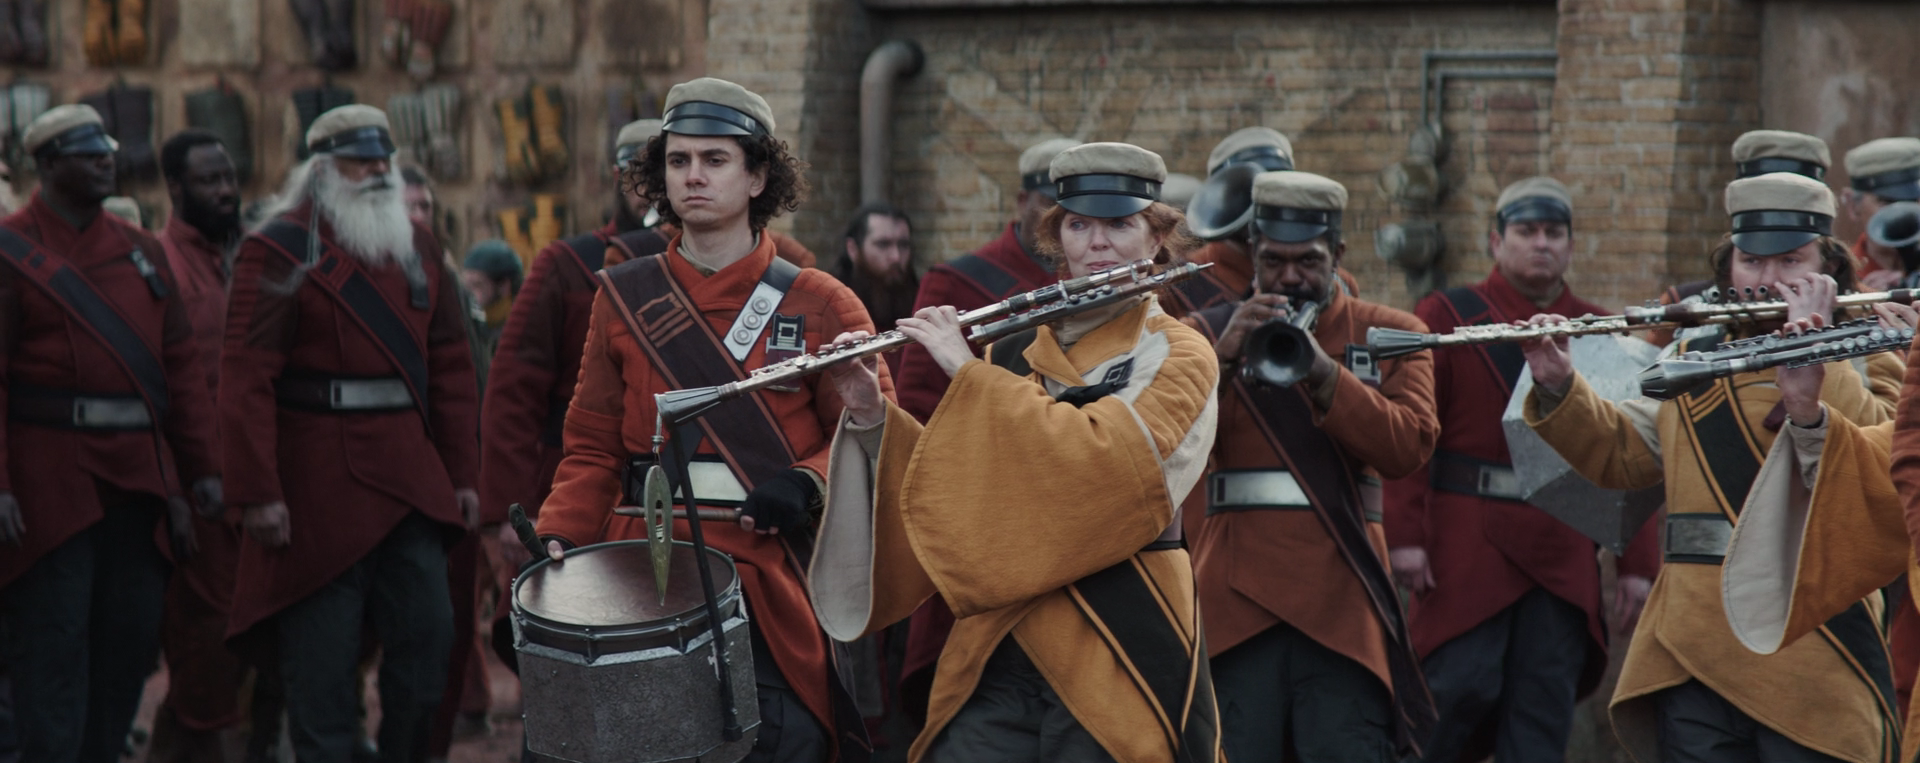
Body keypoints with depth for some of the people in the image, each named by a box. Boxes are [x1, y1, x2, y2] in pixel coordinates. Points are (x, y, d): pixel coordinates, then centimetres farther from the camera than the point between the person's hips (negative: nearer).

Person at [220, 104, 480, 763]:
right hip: (318, 481, -5)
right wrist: (258, 492, -17)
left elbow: (451, 364, 14)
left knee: (428, 635, 4)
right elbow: (245, 377, -11)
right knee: (322, 664, -1)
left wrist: (463, 473, 9)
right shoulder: (280, 251, -6)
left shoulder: (418, 246, 13)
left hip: (412, 479, 6)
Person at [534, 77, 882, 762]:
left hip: (772, 592, -2)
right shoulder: (623, 299, 9)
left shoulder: (821, 306, 2)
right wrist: (559, 539, -4)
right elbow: (593, 449, 11)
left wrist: (807, 483, -18)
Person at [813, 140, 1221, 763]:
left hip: (1116, 662, -4)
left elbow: (1103, 459, -20)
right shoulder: (1014, 353, 13)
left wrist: (969, 373, -16)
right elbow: (956, 490, 13)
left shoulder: (1178, 357, -2)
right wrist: (874, 421, -3)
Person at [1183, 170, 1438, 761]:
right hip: (1236, 598, 0)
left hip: (1342, 600, 0)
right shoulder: (1207, 332, 11)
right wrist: (1224, 356, -15)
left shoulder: (1390, 334, 10)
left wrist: (1324, 374, -17)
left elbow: (1409, 446, -6)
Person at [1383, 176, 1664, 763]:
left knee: (1545, 714, 1)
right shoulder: (1446, 317, 4)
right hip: (1467, 549, -3)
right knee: (1466, 690, -8)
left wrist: (1637, 563, 5)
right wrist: (1405, 534, -12)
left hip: (1566, 556, 3)